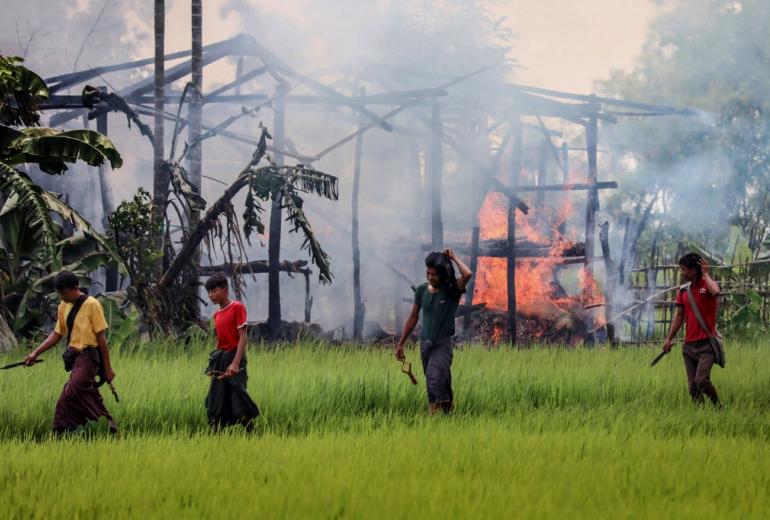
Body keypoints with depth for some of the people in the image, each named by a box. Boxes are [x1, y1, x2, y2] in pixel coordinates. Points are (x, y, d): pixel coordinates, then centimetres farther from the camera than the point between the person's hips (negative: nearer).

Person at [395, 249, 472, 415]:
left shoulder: (452, 291, -9)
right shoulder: (421, 290, 4)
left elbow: (467, 275, -30)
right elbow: (413, 318, 14)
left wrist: (454, 258, -15)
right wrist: (401, 344, 15)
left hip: (443, 344, -5)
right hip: (425, 343, 5)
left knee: (434, 378, -26)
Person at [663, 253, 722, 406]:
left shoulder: (707, 285, -5)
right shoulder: (683, 290, 11)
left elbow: (715, 292, -30)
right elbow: (679, 316, 16)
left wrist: (706, 274, -15)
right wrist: (669, 339, 11)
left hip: (706, 343, -6)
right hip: (689, 345, 6)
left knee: (701, 380, -18)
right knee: (692, 387, 2)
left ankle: (718, 407, 0)